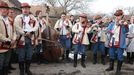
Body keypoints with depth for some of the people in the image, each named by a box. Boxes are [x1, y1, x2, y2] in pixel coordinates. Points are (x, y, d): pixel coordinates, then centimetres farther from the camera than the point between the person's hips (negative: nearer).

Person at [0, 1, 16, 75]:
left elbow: (13, 31, 18)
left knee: (6, 65, 17)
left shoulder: (9, 20, 13)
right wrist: (8, 40, -15)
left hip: (8, 46, 7)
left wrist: (13, 40, 0)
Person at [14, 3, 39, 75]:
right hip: (21, 39, -3)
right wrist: (25, 33, -14)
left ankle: (27, 69, 27)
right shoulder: (18, 17, 1)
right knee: (21, 56, 2)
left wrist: (30, 32, -13)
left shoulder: (32, 17, 12)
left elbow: (36, 25, 1)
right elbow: (17, 27, -12)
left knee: (29, 56, 11)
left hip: (30, 39, 4)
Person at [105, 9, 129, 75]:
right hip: (112, 42, 5)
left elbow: (126, 31, -26)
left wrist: (126, 25, -48)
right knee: (111, 55, 17)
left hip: (120, 43, -5)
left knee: (120, 56, 3)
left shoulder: (123, 23, -9)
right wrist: (110, 31, -12)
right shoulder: (112, 23, 7)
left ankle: (118, 70, 15)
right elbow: (108, 29, 11)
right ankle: (111, 67, 35)